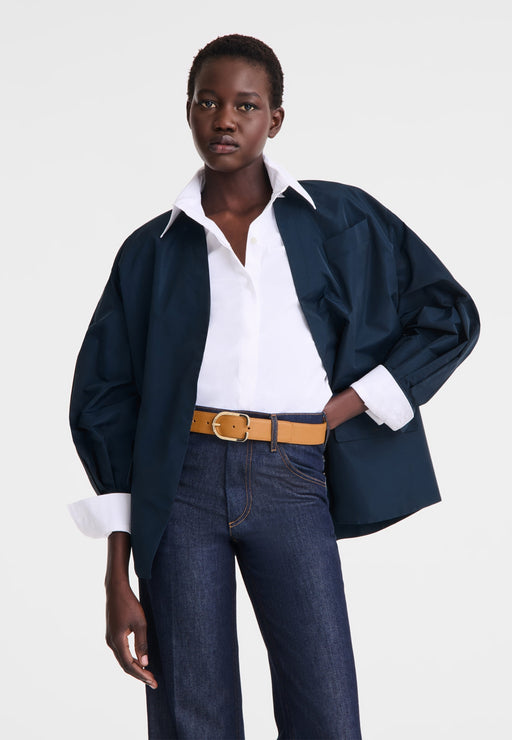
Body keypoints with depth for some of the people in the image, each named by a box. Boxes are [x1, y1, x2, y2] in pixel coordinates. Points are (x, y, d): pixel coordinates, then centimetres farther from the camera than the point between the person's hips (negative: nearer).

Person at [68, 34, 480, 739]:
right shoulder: (152, 250, 12)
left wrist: (343, 409, 0)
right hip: (183, 483, 1)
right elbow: (106, 401, 9)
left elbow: (450, 315, 11)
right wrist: (118, 577, 2)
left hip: (293, 485, 0)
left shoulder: (342, 220, 11)